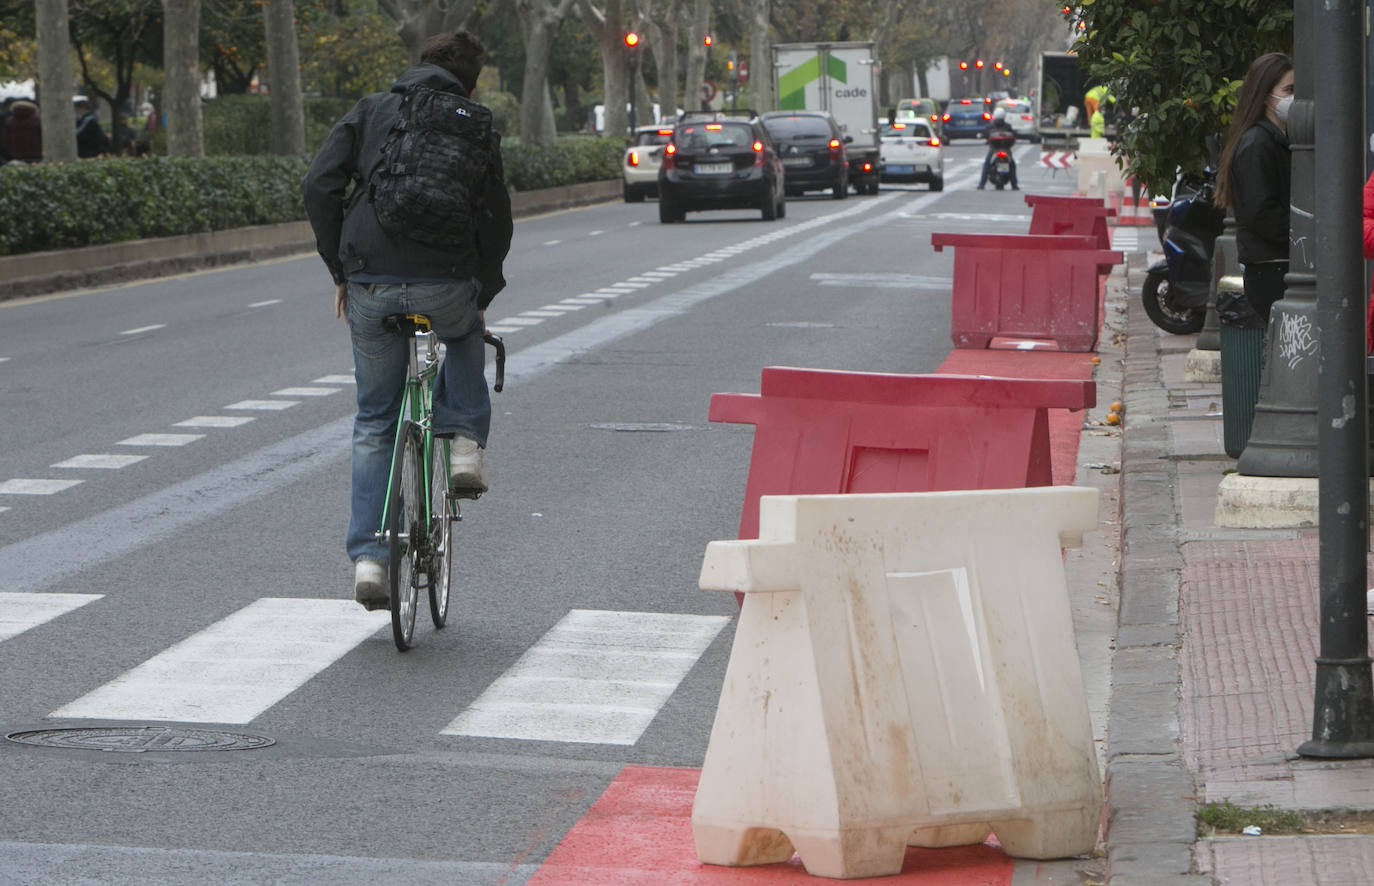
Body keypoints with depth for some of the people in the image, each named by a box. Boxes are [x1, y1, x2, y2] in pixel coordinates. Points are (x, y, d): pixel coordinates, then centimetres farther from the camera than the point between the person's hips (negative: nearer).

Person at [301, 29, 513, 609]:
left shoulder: (369, 111, 14)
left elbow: (318, 188, 3)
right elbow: (497, 218, 8)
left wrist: (340, 271, 10)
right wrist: (484, 296, 20)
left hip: (371, 287, 1)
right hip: (445, 286, -1)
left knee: (374, 423, 16)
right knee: (466, 331, 37)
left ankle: (368, 556, 10)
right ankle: (464, 440, 18)